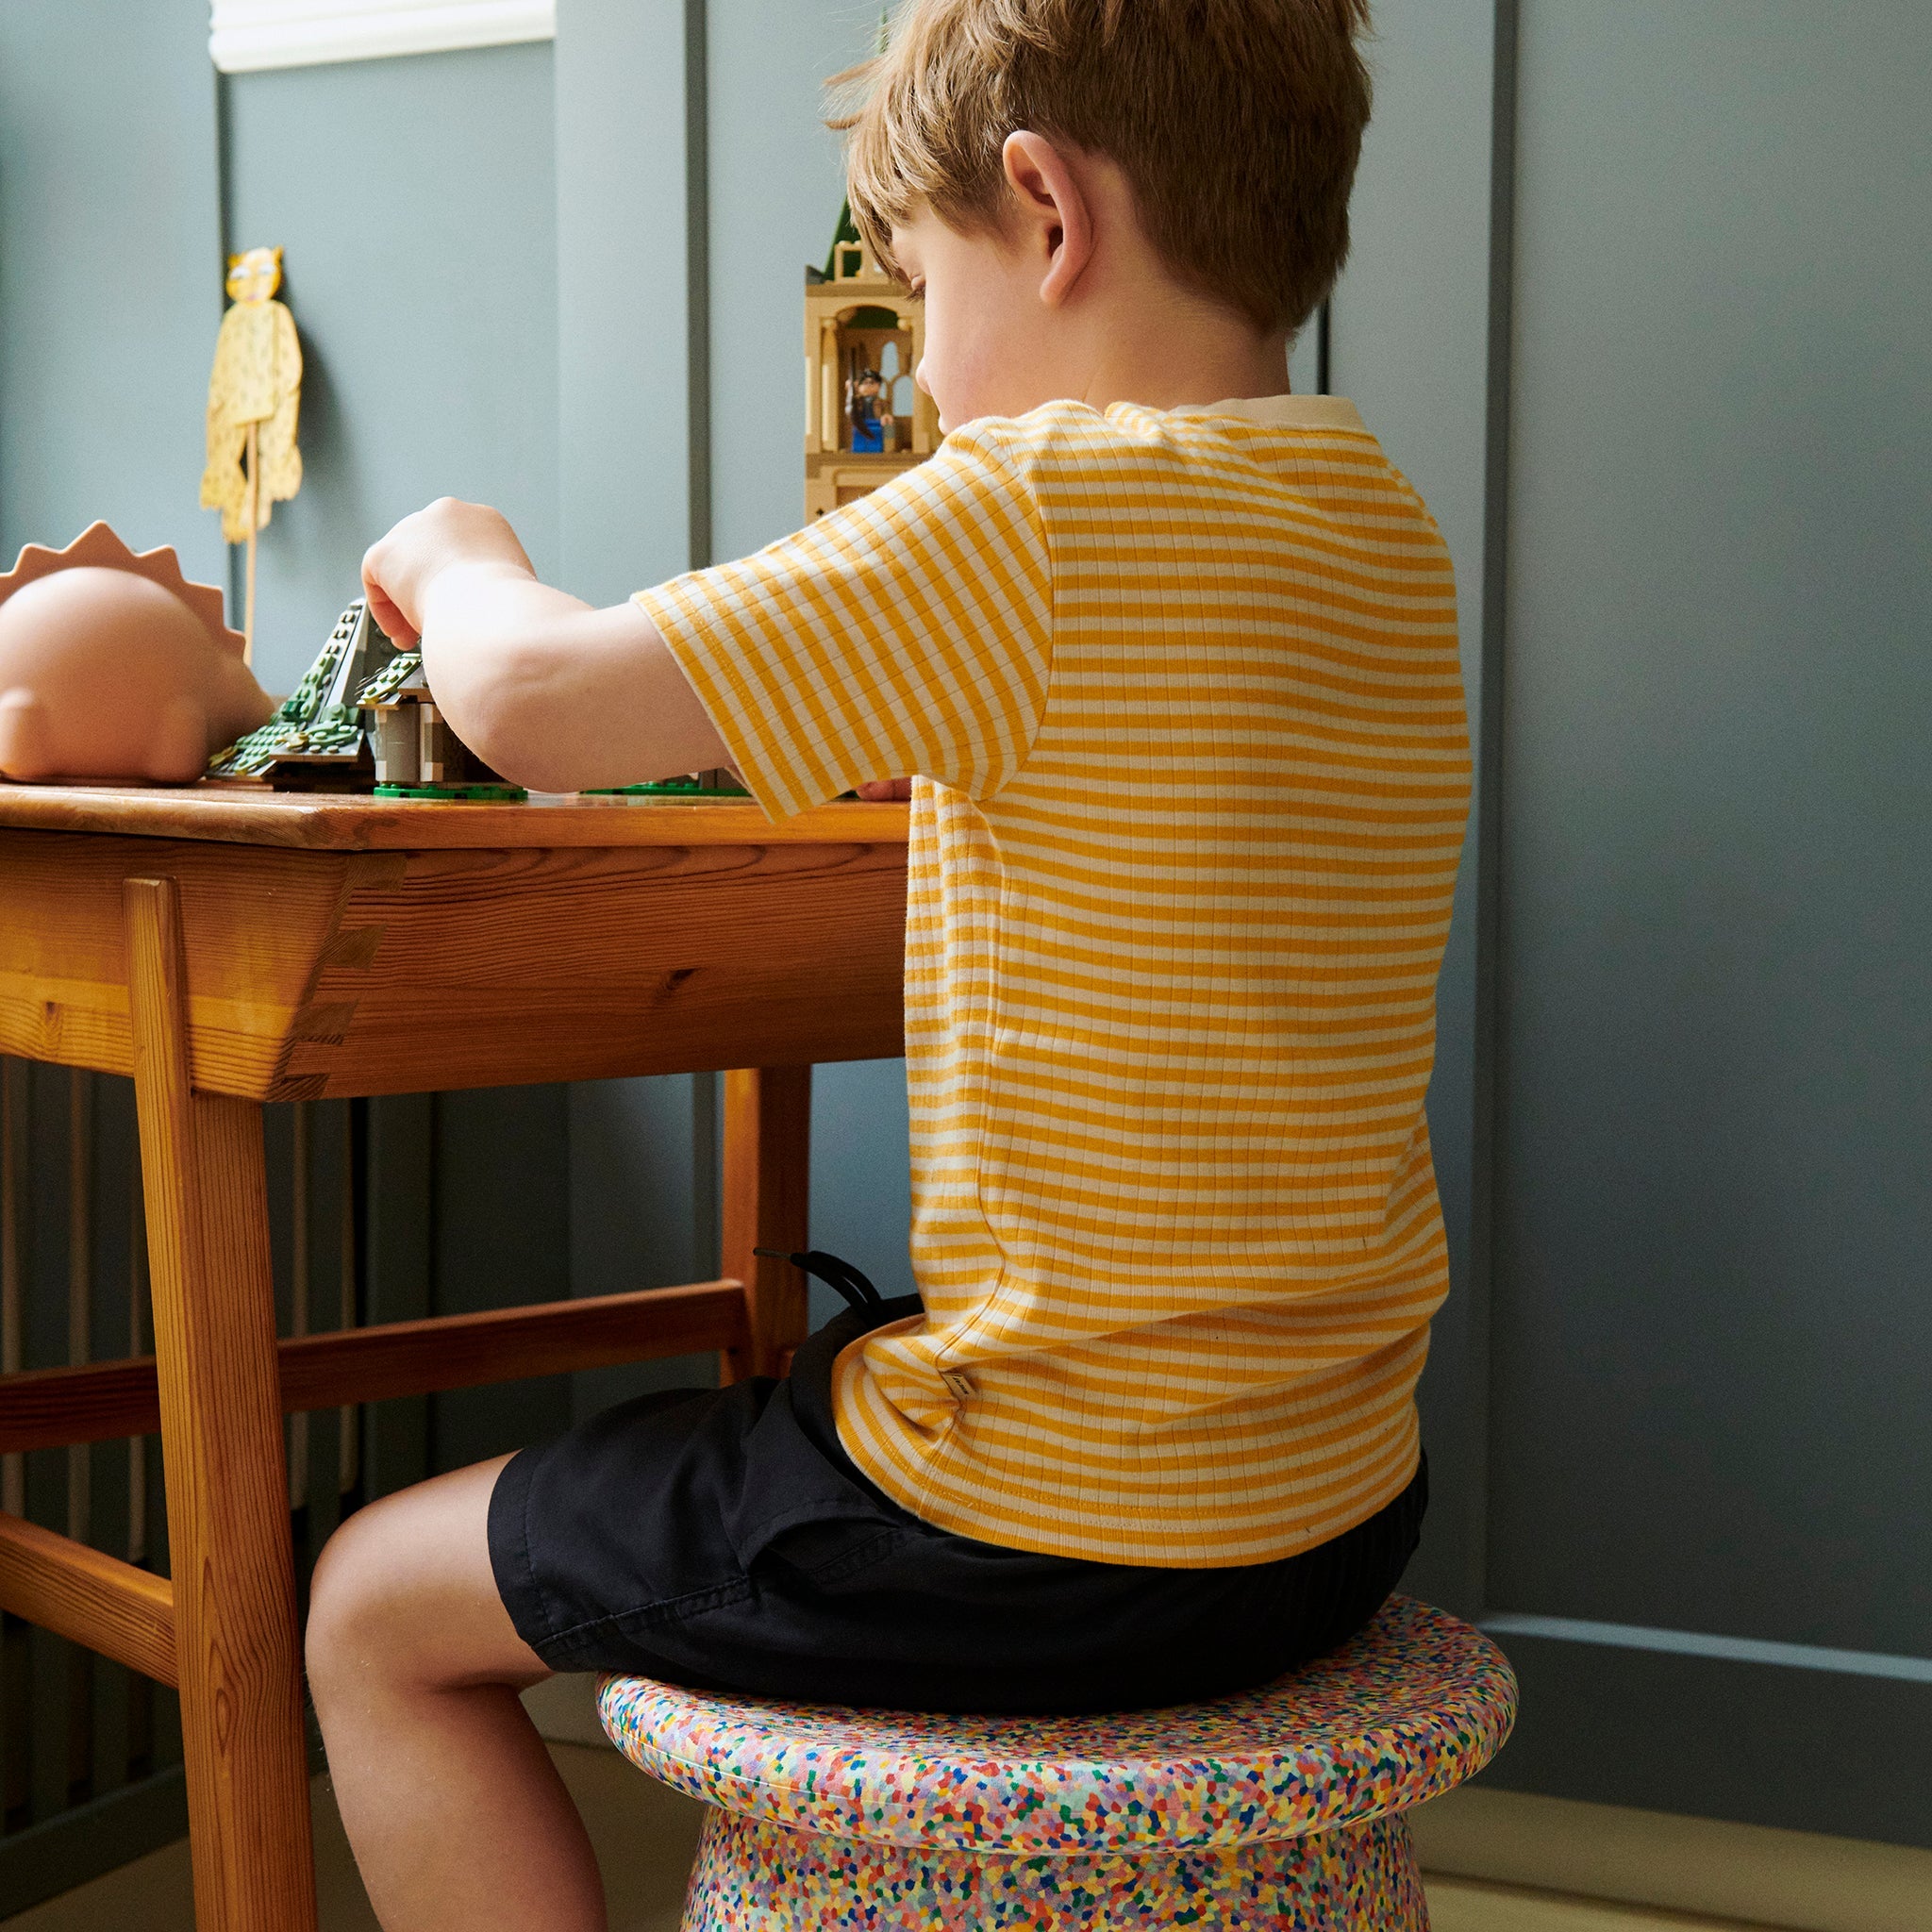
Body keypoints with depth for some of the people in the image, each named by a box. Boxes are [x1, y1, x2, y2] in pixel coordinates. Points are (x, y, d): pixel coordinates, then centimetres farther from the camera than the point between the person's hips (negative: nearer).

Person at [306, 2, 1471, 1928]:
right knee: (753, 1428, 36)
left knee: (373, 1612, 12)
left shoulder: (1046, 504, -21)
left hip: (1055, 1547, -8)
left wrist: (458, 560, 0)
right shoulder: (1384, 525, 4)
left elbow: (530, 703, -21)